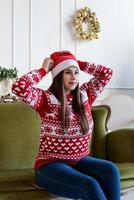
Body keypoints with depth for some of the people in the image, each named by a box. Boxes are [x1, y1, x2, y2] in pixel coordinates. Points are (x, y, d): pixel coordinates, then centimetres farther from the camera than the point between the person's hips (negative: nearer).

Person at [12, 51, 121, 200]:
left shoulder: (84, 95, 8)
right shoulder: (46, 99, -7)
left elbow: (106, 73, 11)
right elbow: (19, 87, -24)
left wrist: (77, 63, 9)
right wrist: (43, 70, -10)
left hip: (81, 161, 5)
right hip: (51, 165, -5)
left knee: (111, 170, -25)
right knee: (90, 185, -31)